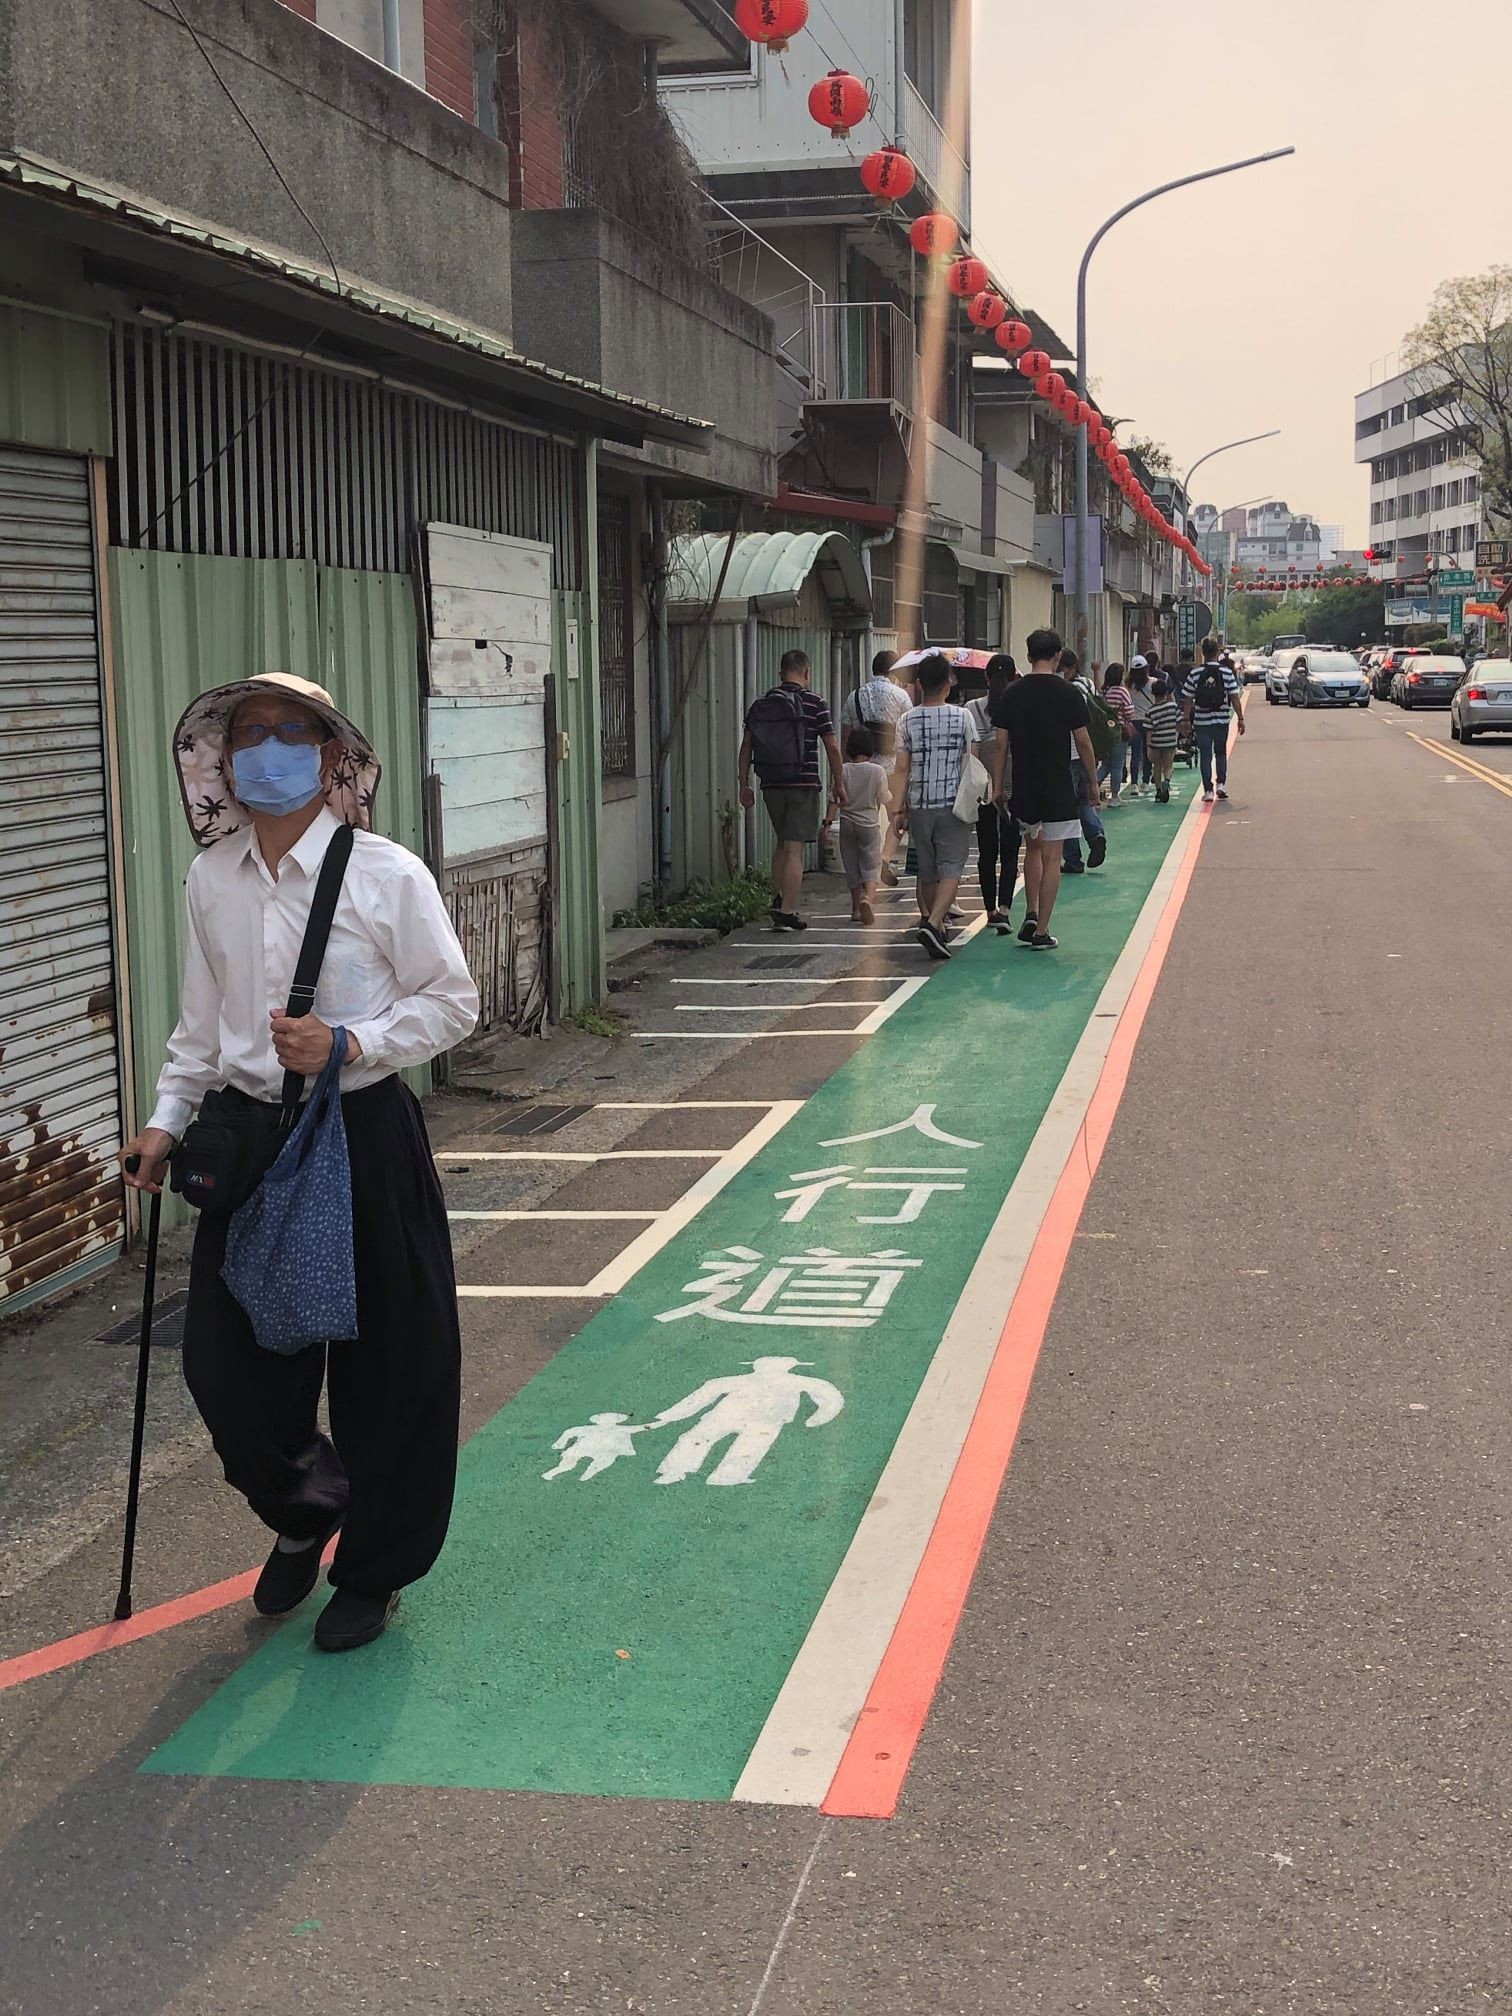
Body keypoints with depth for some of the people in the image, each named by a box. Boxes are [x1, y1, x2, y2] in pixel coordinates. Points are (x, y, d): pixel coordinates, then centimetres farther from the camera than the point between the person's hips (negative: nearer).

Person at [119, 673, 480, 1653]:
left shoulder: (388, 875, -10)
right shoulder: (211, 879, 4)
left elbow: (452, 1001, -6)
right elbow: (204, 1019, 15)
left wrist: (346, 1043, -18)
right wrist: (167, 1121, 8)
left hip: (366, 1135, -4)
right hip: (250, 1135, 4)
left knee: (387, 1364, 6)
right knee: (223, 1358, 6)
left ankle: (372, 1573, 28)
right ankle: (302, 1512, 37)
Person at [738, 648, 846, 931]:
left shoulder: (760, 704, 7)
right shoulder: (814, 703, -5)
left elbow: (746, 746, 7)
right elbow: (832, 747, -5)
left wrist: (744, 785, 14)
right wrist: (839, 784, 3)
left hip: (771, 785, 4)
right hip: (804, 785, -4)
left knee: (782, 844, 22)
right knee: (794, 848, -3)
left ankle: (780, 899, 17)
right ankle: (787, 912, -5)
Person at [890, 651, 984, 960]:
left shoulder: (909, 721, 0)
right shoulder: (962, 717, -3)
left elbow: (902, 769, -2)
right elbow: (974, 762, 1)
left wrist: (898, 810, 0)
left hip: (919, 806, 3)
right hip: (953, 804, -3)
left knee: (926, 872, 14)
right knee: (951, 869, -5)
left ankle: (932, 922, 25)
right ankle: (933, 923, -24)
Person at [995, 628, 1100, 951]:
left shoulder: (1012, 694, 1)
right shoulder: (1069, 693, -7)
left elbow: (1001, 745, 3)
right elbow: (1083, 743, -3)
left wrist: (997, 787, 9)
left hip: (1023, 787, 3)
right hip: (1058, 789, -3)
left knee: (1032, 849, 22)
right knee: (1051, 857, 1)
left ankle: (1031, 915, 11)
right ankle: (1041, 932, 0)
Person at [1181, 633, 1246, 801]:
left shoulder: (1194, 674, -5)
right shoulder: (1227, 672, -5)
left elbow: (1188, 699, -3)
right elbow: (1234, 697, -6)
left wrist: (1187, 720, 6)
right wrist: (1241, 718, 1)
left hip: (1201, 721, -1)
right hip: (1222, 720, 1)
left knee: (1205, 756, 6)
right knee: (1221, 752, 20)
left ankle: (1208, 790, 3)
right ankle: (1221, 783, 9)